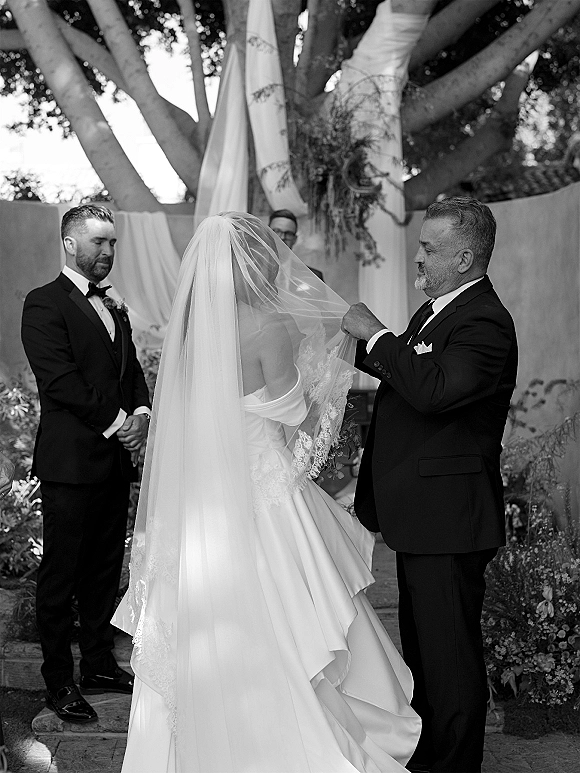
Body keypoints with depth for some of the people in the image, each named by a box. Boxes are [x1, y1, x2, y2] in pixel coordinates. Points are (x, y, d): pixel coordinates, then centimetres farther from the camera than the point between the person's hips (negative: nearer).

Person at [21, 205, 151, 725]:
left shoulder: (115, 309, 18)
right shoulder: (45, 304, -7)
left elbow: (133, 371, 18)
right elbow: (60, 380, -16)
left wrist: (142, 415, -3)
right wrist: (117, 423, -15)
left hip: (116, 461, 7)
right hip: (71, 462, -7)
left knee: (105, 570, 13)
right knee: (61, 575, 1)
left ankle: (100, 664, 24)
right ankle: (59, 682, 8)